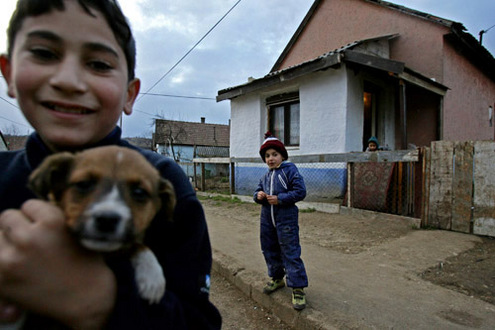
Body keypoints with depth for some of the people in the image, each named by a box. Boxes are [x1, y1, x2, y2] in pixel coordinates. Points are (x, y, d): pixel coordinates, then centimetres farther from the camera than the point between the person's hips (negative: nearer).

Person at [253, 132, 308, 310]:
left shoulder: (290, 170, -8)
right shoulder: (266, 176, 12)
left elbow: (300, 191, -14)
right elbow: (258, 190, 19)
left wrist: (279, 199, -19)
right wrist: (258, 195, -6)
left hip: (286, 218, -7)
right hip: (267, 218, 7)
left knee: (290, 253, -4)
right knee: (270, 250, 17)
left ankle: (298, 288, 7)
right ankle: (277, 278, 37)